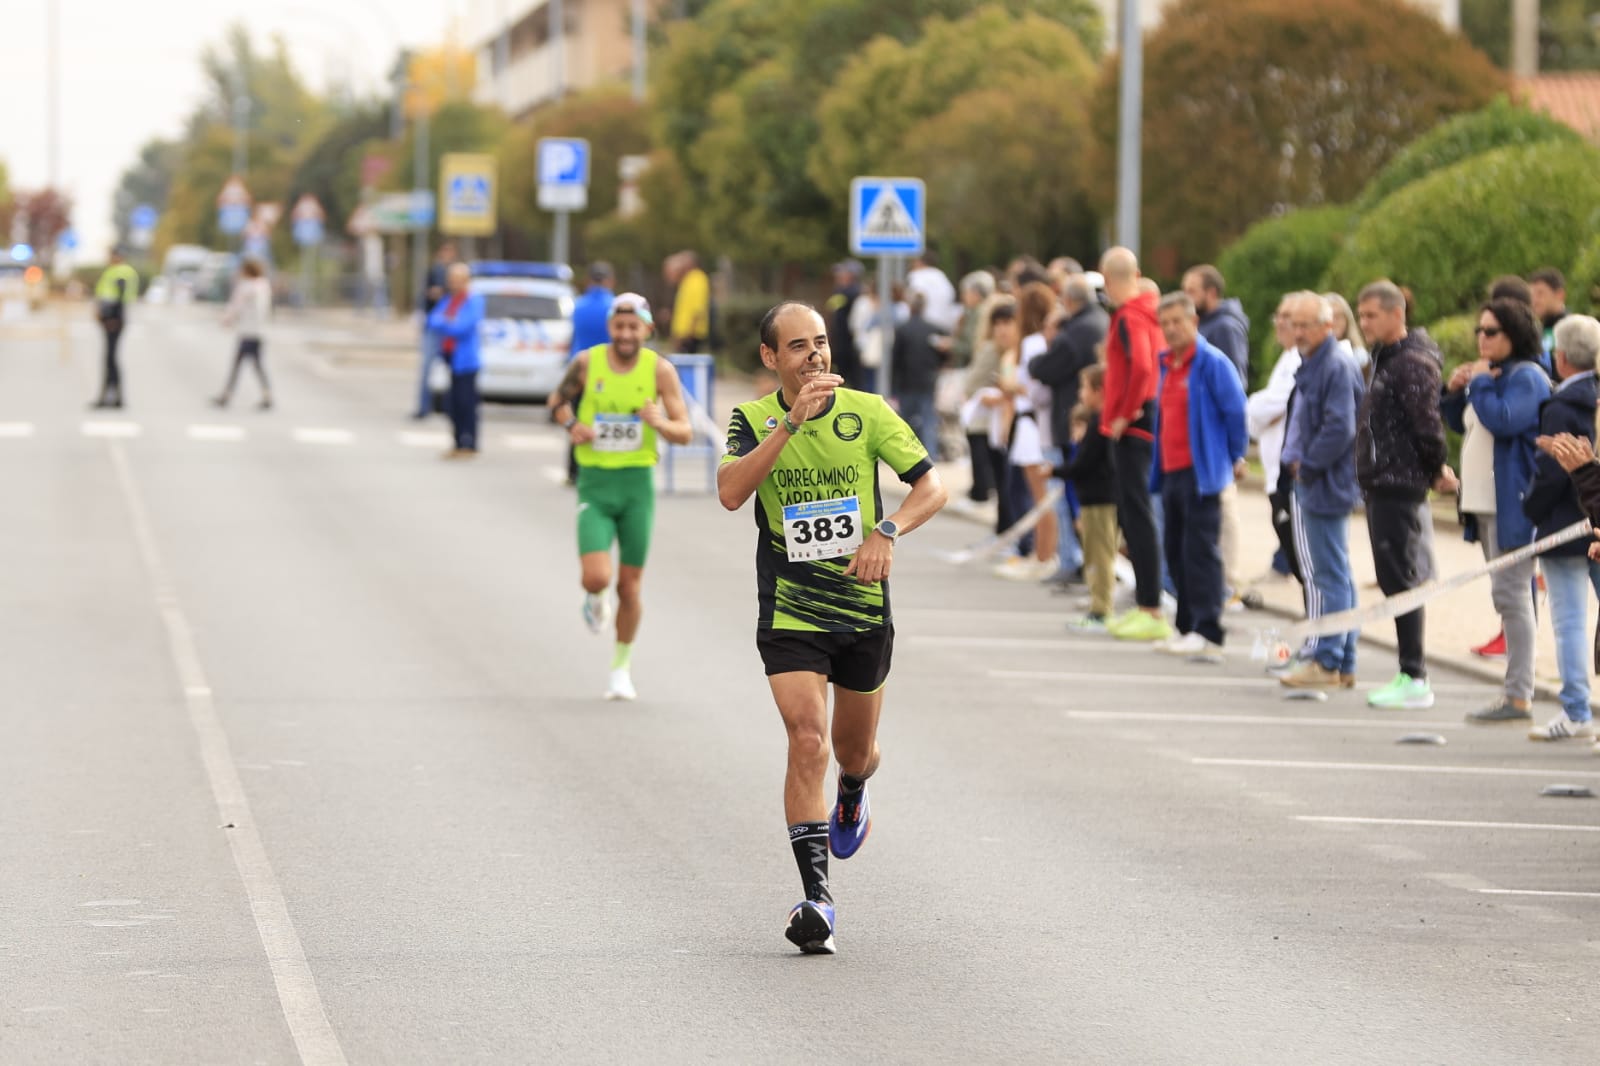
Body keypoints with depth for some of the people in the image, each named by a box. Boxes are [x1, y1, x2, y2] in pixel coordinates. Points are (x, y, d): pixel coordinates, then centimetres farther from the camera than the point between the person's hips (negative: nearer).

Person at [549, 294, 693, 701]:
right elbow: (559, 399, 15)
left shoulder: (660, 370, -5)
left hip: (637, 484, 0)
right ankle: (595, 599, 22)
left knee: (630, 586, 5)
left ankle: (622, 667, 26)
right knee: (596, 578, -17)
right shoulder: (587, 363, -4)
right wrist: (571, 425, -7)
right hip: (594, 484, 0)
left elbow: (685, 432, -5)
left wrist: (661, 424, -27)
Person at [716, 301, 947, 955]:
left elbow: (931, 488, -1)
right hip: (788, 613, -2)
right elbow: (730, 492, -24)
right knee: (807, 740, -18)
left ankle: (851, 799, 55)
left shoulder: (866, 412, -3)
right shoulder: (753, 420, -6)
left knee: (854, 750, 16)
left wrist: (886, 533, -19)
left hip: (864, 607, 2)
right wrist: (793, 420, -30)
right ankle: (816, 899, -18)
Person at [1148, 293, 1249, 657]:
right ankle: (1188, 628, 18)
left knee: (1200, 552, -10)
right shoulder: (1166, 365, 16)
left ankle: (1209, 633, -9)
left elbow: (1236, 411, -8)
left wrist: (1236, 457, -3)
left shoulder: (1213, 362, -9)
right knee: (1176, 553, 11)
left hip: (1200, 473, -8)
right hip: (1170, 472, 8)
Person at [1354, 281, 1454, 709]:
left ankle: (1414, 680, -6)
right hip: (1380, 484, 10)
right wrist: (1436, 469, 17)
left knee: (1401, 581, -8)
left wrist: (1436, 469, -7)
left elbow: (1427, 423, -20)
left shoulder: (1413, 363, -15)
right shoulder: (1386, 359, 17)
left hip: (1399, 486, -10)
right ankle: (1411, 674, 17)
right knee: (1396, 581, 12)